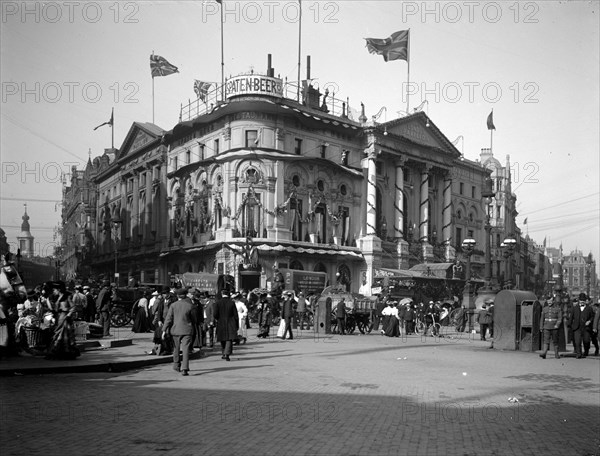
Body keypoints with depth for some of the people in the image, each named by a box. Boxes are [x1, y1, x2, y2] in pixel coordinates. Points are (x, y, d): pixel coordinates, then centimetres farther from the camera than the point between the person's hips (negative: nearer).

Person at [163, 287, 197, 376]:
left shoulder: (173, 305, -1)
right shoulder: (190, 306, -3)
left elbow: (168, 318, -4)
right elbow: (194, 319, 4)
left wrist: (164, 330, -3)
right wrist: (194, 328, 22)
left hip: (175, 330, 2)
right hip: (187, 330, -2)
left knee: (176, 348, 20)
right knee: (186, 349, -4)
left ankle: (176, 365, 33)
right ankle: (184, 369, -14)